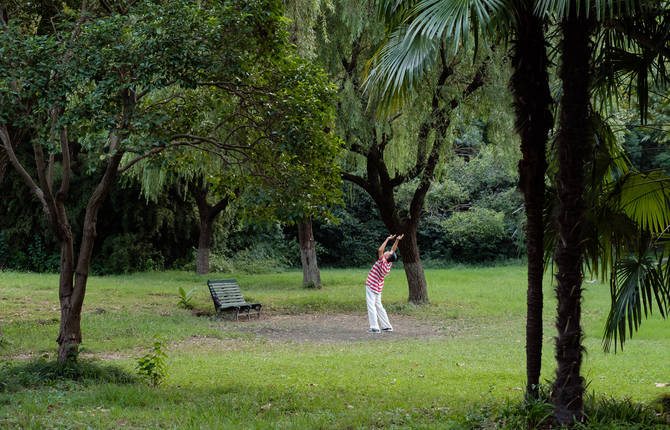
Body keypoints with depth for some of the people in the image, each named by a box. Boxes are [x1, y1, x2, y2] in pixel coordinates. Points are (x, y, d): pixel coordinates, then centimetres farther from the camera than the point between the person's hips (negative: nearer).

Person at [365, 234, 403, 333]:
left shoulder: (383, 263, -22)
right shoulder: (389, 263, -3)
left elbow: (380, 250, -29)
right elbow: (393, 250, 8)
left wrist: (388, 239, -25)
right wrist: (397, 240, 2)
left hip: (371, 287, -8)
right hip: (378, 288, 8)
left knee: (371, 306, -7)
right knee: (378, 306, 17)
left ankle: (375, 328, -12)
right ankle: (387, 326, 18)